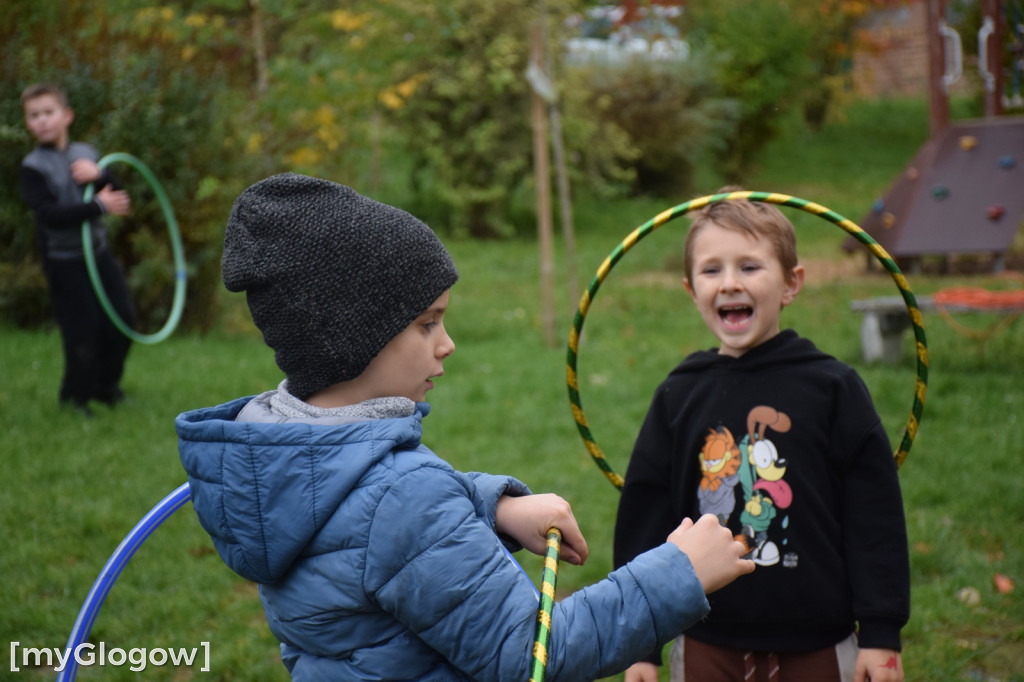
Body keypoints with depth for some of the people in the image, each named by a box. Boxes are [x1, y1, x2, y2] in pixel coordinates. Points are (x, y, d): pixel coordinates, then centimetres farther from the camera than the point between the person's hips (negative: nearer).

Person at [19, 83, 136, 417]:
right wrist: (98, 205, -29)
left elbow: (120, 199, 1)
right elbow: (51, 214, -23)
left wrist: (98, 175, -18)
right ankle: (75, 396, 19)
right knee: (82, 333, -4)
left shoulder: (86, 154, 6)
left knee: (123, 319, 10)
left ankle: (105, 385, 31)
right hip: (65, 261, -5)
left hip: (99, 251, 6)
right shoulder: (32, 168, -11)